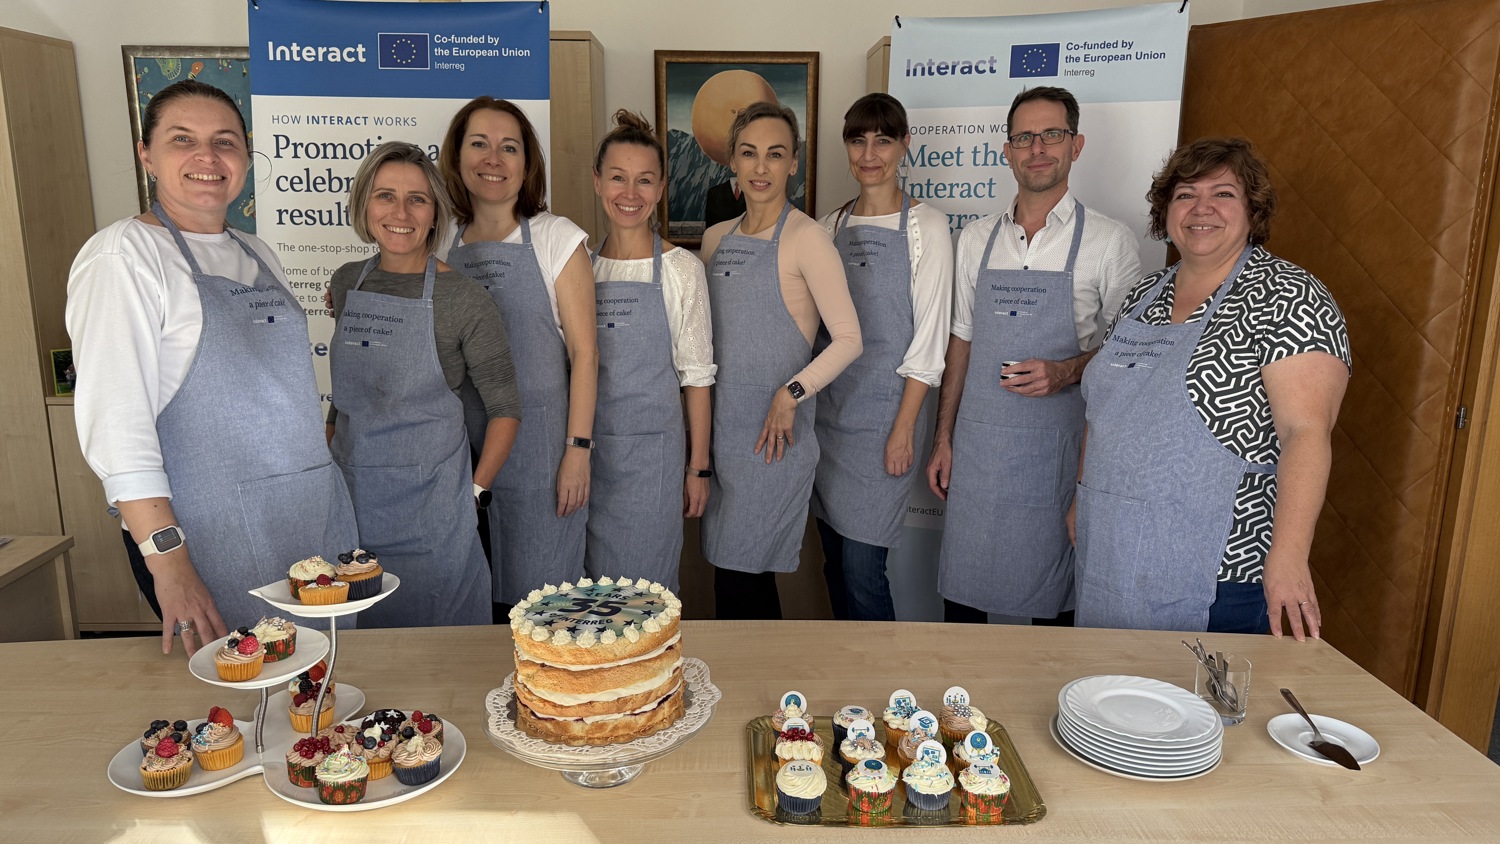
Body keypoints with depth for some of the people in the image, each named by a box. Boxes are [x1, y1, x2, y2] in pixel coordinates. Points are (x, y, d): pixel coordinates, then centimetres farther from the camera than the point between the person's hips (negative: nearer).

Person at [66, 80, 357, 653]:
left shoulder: (257, 255, 13)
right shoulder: (123, 255, -9)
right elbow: (113, 422, -17)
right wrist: (167, 559, -23)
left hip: (319, 520, 7)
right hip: (216, 541, -7)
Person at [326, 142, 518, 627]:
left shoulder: (463, 298, -11)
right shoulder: (346, 283, 4)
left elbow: (505, 407, -7)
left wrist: (474, 491, -9)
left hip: (428, 502, -4)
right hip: (349, 493, 5)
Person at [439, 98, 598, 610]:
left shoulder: (555, 238, -5)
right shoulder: (445, 244, 8)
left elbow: (584, 352, -7)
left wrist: (578, 449, -12)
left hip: (540, 439, -4)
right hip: (466, 443, 5)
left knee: (538, 596, 3)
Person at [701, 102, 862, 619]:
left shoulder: (805, 237, -8)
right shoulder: (716, 239, 12)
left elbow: (849, 339, -10)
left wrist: (792, 393, -19)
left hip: (774, 435, -6)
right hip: (722, 428, 6)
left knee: (739, 575, -4)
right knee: (745, 576, 13)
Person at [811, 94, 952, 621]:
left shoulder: (925, 227, -3)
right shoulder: (831, 227, 11)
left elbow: (929, 336, -7)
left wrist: (904, 428, -11)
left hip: (885, 413, -5)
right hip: (829, 409, 5)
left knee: (861, 566, -6)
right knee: (835, 563, 11)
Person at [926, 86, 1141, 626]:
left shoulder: (1109, 242, -3)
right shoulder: (976, 239, 9)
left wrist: (1067, 372, -17)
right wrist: (943, 437, 9)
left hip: (1058, 446, -3)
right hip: (976, 443, 3)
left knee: (1052, 598, 8)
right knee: (961, 588, 10)